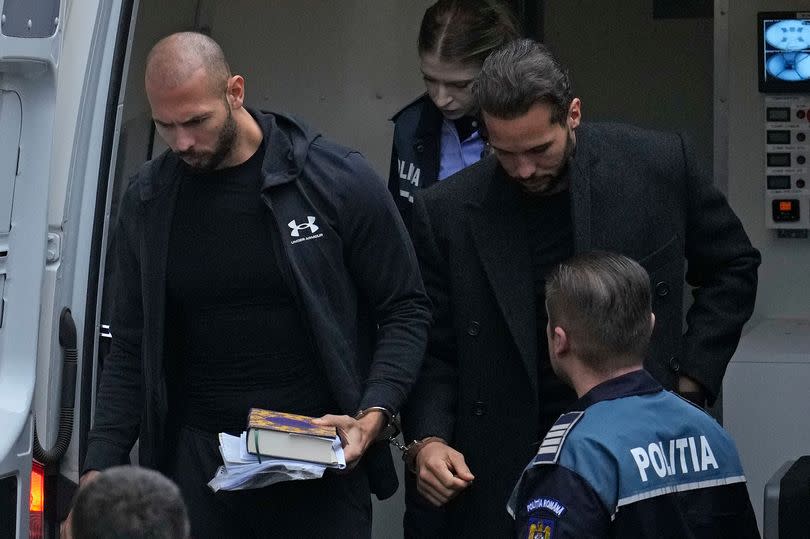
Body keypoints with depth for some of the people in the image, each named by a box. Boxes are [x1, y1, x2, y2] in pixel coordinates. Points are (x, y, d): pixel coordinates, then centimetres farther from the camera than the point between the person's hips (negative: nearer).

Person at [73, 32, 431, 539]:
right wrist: (99, 469, 0)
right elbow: (132, 349, 10)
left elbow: (406, 311, 1)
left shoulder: (339, 179, -6)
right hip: (197, 459, 3)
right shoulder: (147, 201, 4)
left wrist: (374, 415, -14)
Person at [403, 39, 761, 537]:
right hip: (505, 474, 0)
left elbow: (732, 267, 10)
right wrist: (427, 440, -15)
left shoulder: (658, 165, -5)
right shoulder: (447, 213, -6)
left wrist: (690, 379, 3)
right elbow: (433, 350, 2)